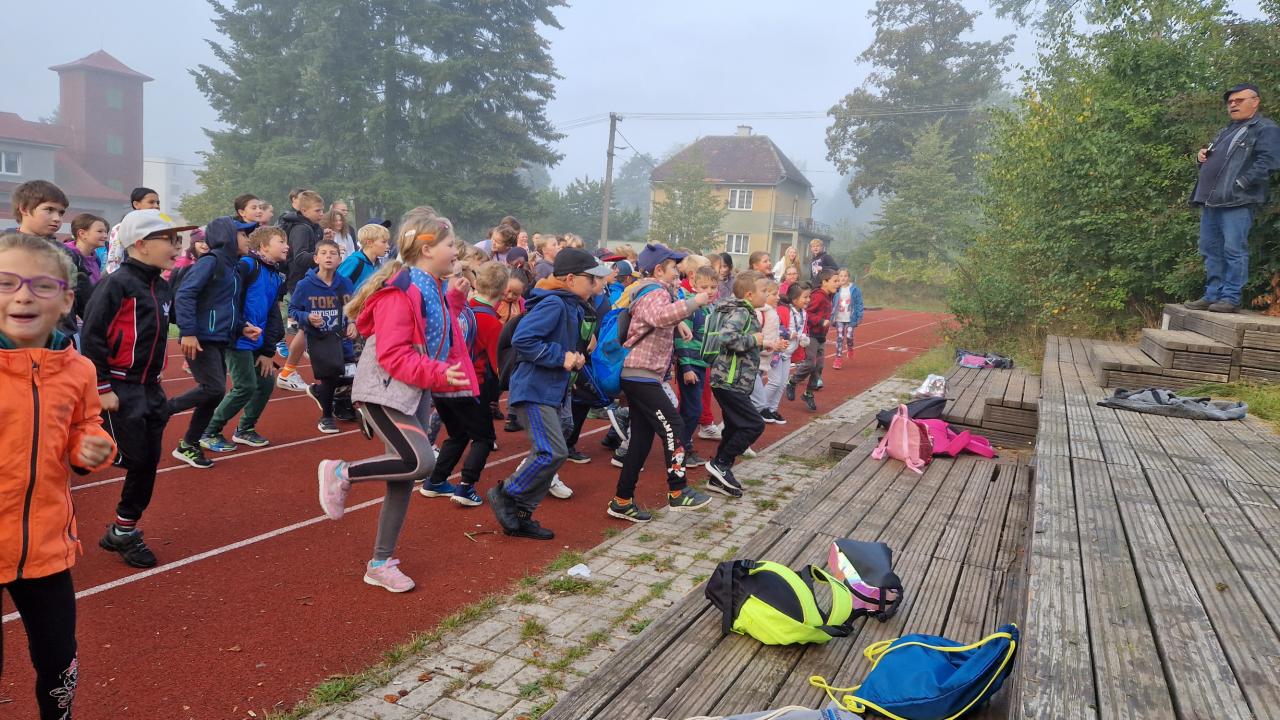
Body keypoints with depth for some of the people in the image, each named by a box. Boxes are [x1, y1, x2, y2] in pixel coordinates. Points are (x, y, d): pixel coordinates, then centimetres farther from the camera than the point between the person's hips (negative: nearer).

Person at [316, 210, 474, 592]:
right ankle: (340, 472, -1)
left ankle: (381, 564, 21)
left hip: (412, 395, 9)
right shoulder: (400, 291, -18)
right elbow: (392, 354, -24)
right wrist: (438, 374, -27)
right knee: (421, 462, -23)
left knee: (403, 481, 10)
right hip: (385, 393, -9)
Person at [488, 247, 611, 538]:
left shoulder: (571, 307, 14)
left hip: (550, 391, 10)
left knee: (548, 454, 11)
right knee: (553, 453, -14)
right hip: (533, 390, -10)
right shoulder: (553, 304, -17)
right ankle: (504, 495, 4)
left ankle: (520, 516, 19)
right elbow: (522, 340, -26)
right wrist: (561, 358, -21)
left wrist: (575, 357, 3)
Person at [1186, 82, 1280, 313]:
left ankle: (1231, 298, -8)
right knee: (1211, 250, 9)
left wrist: (1241, 184, -19)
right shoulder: (1226, 131, 27)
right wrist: (1203, 155, 15)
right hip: (1211, 199, 9)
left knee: (1233, 250, -10)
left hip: (1237, 201, -9)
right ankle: (1212, 295, 14)